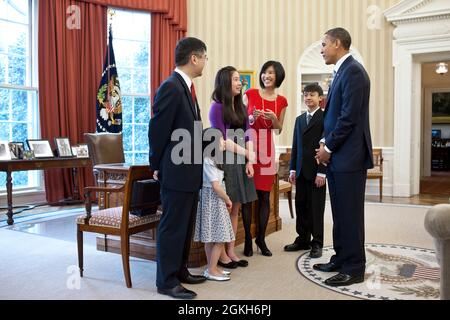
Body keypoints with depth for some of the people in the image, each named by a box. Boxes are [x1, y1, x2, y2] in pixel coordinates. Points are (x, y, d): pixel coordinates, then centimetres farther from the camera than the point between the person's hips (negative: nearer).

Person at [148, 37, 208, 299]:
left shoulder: (187, 87, 13)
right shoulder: (171, 87, -16)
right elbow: (157, 129, -15)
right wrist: (157, 166, -7)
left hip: (190, 170, 9)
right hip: (176, 171, -9)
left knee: (185, 226, 17)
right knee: (172, 227, 1)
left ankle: (180, 271, 30)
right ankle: (167, 281, 14)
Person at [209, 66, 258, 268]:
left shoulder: (242, 108, 13)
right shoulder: (217, 107, -5)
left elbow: (247, 137, 8)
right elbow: (222, 139, -11)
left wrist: (249, 162, -4)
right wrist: (247, 153, -14)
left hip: (240, 164, 6)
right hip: (224, 163, -6)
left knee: (235, 209, 8)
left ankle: (231, 251, 17)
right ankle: (221, 254, 10)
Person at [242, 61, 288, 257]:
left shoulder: (281, 101, 8)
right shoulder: (250, 94, 0)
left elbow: (279, 130, 12)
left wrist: (274, 119, -7)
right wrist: (252, 118, -15)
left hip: (267, 149, 3)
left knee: (265, 196, 6)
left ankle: (261, 239, 19)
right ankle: (248, 240, 11)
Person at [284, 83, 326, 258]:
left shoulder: (325, 118, -6)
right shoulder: (299, 119, 16)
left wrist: (321, 172, -16)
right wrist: (293, 169, 10)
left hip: (316, 171, -6)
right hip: (301, 171, 6)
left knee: (316, 208, 2)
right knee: (301, 206, 11)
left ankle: (317, 243, 13)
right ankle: (303, 240, 22)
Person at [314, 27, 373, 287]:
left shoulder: (353, 71, -12)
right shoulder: (342, 71, 17)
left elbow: (349, 116, -18)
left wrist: (328, 147, -11)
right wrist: (325, 143, 7)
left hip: (349, 156, -9)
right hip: (337, 155, 9)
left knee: (350, 213, -1)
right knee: (340, 213, 15)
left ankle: (354, 268, 10)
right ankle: (342, 259, 26)